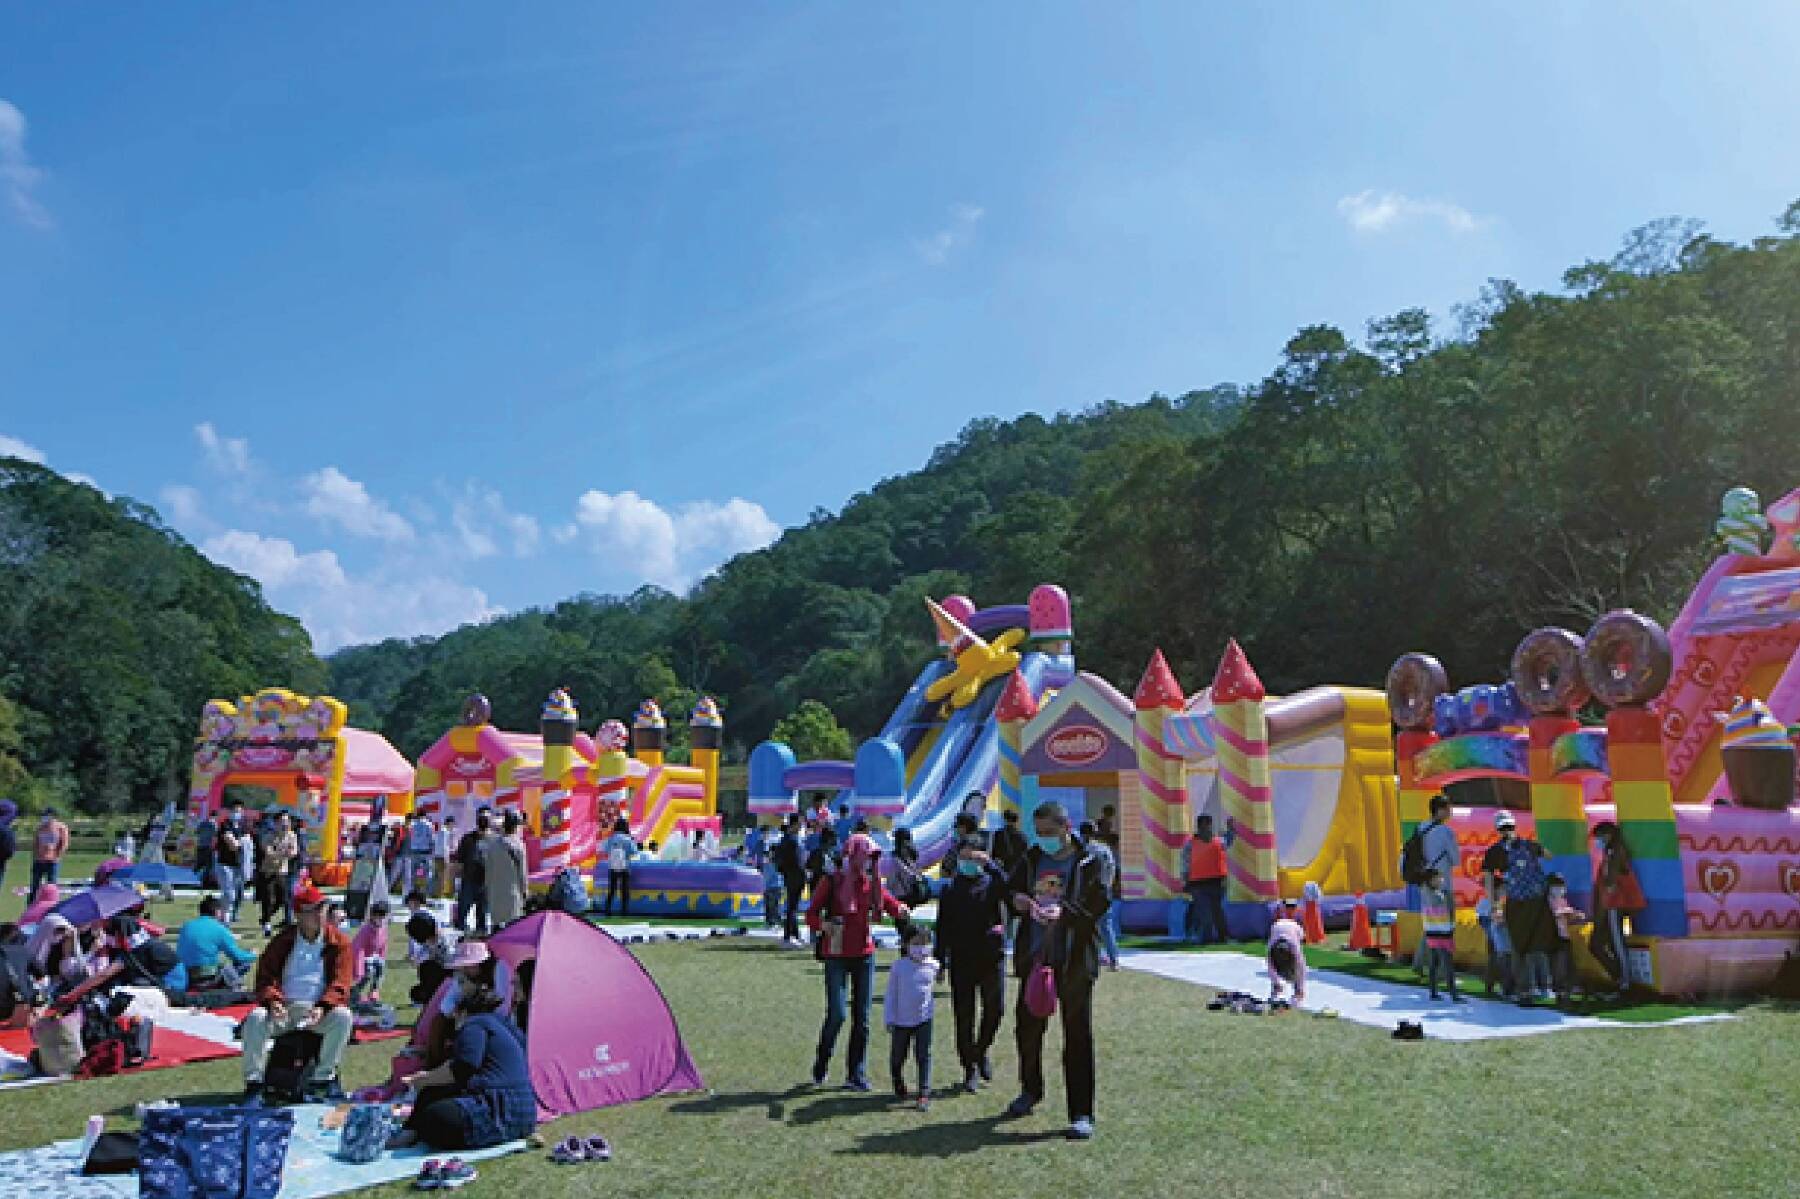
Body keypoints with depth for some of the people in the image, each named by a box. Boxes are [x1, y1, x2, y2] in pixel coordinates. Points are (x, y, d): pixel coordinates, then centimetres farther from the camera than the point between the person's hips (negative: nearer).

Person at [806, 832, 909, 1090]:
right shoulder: (832, 880, -7)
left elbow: (893, 905, 2)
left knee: (862, 1017, 5)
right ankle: (819, 1068, 15)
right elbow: (811, 914, -4)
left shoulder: (872, 882, 5)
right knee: (837, 1014, -8)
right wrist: (823, 926, -25)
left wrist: (901, 910, -21)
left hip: (864, 954, 4)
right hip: (837, 955, -4)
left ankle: (856, 1074, 16)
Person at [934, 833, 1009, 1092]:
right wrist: (939, 959, 5)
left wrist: (989, 863, -22)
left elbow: (1009, 887, -18)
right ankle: (970, 1069, 14)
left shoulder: (992, 882, 6)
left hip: (992, 956, -1)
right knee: (963, 1015, 3)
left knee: (995, 1008, -6)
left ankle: (981, 1051, 21)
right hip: (961, 959, 1)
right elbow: (942, 927, 11)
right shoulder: (950, 890, 11)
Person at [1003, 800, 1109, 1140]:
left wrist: (1063, 912, -30)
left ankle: (1081, 1113, 7)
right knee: (1027, 1027, 15)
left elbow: (1098, 907, -15)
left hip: (1074, 962, -5)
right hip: (1034, 958, 5)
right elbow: (1010, 887, 17)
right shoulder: (1031, 860, 8)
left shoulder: (1089, 863, -7)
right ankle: (1031, 1090, 39)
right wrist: (1017, 899, -6)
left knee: (1078, 1035, -1)